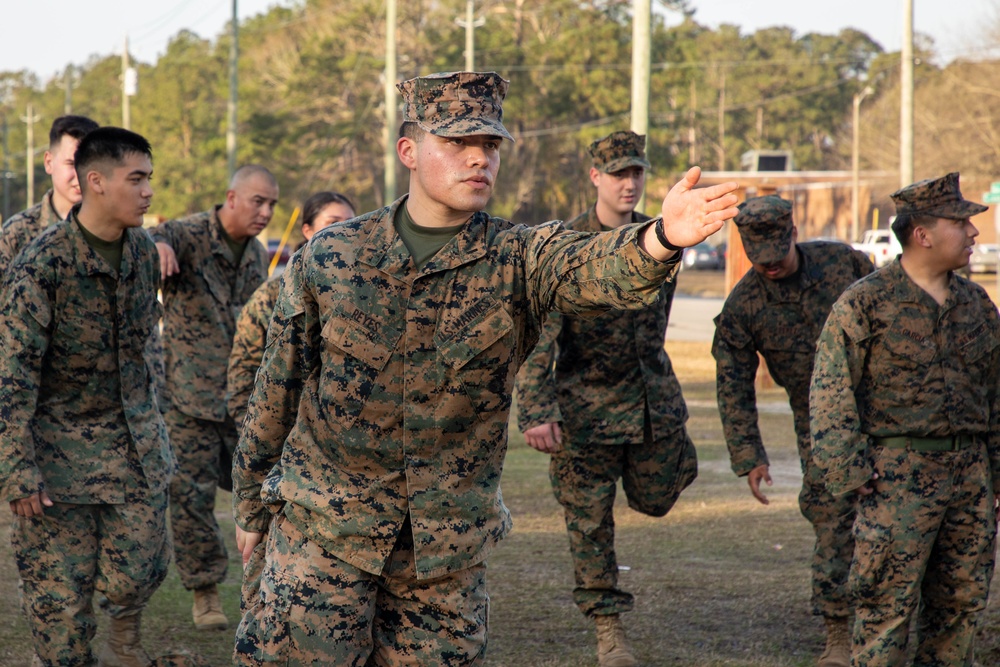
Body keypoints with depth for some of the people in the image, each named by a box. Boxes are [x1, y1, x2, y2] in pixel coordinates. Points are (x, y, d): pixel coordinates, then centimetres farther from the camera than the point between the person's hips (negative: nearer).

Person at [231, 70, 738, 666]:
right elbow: (277, 388, 8)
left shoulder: (519, 260, -4)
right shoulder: (330, 257, -2)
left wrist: (662, 238, -50)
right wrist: (251, 506, 14)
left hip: (449, 544, 1)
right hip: (324, 525, -1)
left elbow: (593, 267, -27)